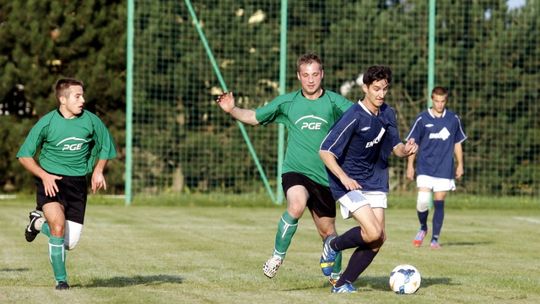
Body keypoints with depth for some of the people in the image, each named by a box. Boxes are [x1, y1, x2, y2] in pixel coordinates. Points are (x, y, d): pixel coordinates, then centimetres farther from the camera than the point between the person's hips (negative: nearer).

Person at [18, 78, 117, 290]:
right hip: (50, 180, -3)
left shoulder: (91, 121, -3)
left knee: (70, 242, -1)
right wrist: (44, 175, -15)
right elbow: (24, 156, -1)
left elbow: (106, 147, 15)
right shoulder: (46, 123, -9)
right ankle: (61, 279, -7)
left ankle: (39, 223, 30)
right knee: (58, 225, -26)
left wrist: (98, 170, -2)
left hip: (77, 183, 3)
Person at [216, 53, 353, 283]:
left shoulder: (333, 102, 0)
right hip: (294, 171, -1)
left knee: (327, 230, 12)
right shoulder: (287, 102, 5)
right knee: (296, 206, -33)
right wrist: (232, 110, -3)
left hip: (324, 176, 1)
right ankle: (278, 256, -15)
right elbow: (254, 117, 14)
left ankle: (335, 274, 36)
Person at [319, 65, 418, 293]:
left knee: (378, 239, -2)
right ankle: (333, 245, 9)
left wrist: (406, 150, -13)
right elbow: (325, 151, -19)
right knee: (373, 233, -20)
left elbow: (395, 147, 12)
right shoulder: (353, 117, -19)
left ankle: (343, 284, 12)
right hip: (349, 183, -7)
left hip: (375, 182, 7)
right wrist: (343, 177, -34)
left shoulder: (388, 114, 3)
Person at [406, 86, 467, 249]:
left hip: (445, 169, 1)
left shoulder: (453, 119, 5)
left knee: (439, 203, 0)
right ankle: (423, 228, 14)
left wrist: (460, 165, 13)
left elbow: (457, 143, 15)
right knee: (422, 200, -14)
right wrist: (410, 165, 1)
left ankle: (435, 239, 10)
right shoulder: (422, 119, 0)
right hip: (425, 167, -1)